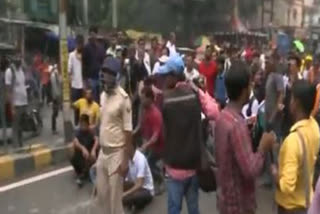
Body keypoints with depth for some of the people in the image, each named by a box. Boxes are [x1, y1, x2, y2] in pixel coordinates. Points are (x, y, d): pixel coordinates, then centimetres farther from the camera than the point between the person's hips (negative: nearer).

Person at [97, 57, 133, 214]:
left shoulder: (123, 99, -16)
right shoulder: (103, 96, 7)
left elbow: (128, 132, -15)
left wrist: (125, 160, -16)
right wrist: (97, 149, 15)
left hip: (116, 153, -7)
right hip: (103, 152, 7)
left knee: (115, 196, 4)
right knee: (101, 194, 17)